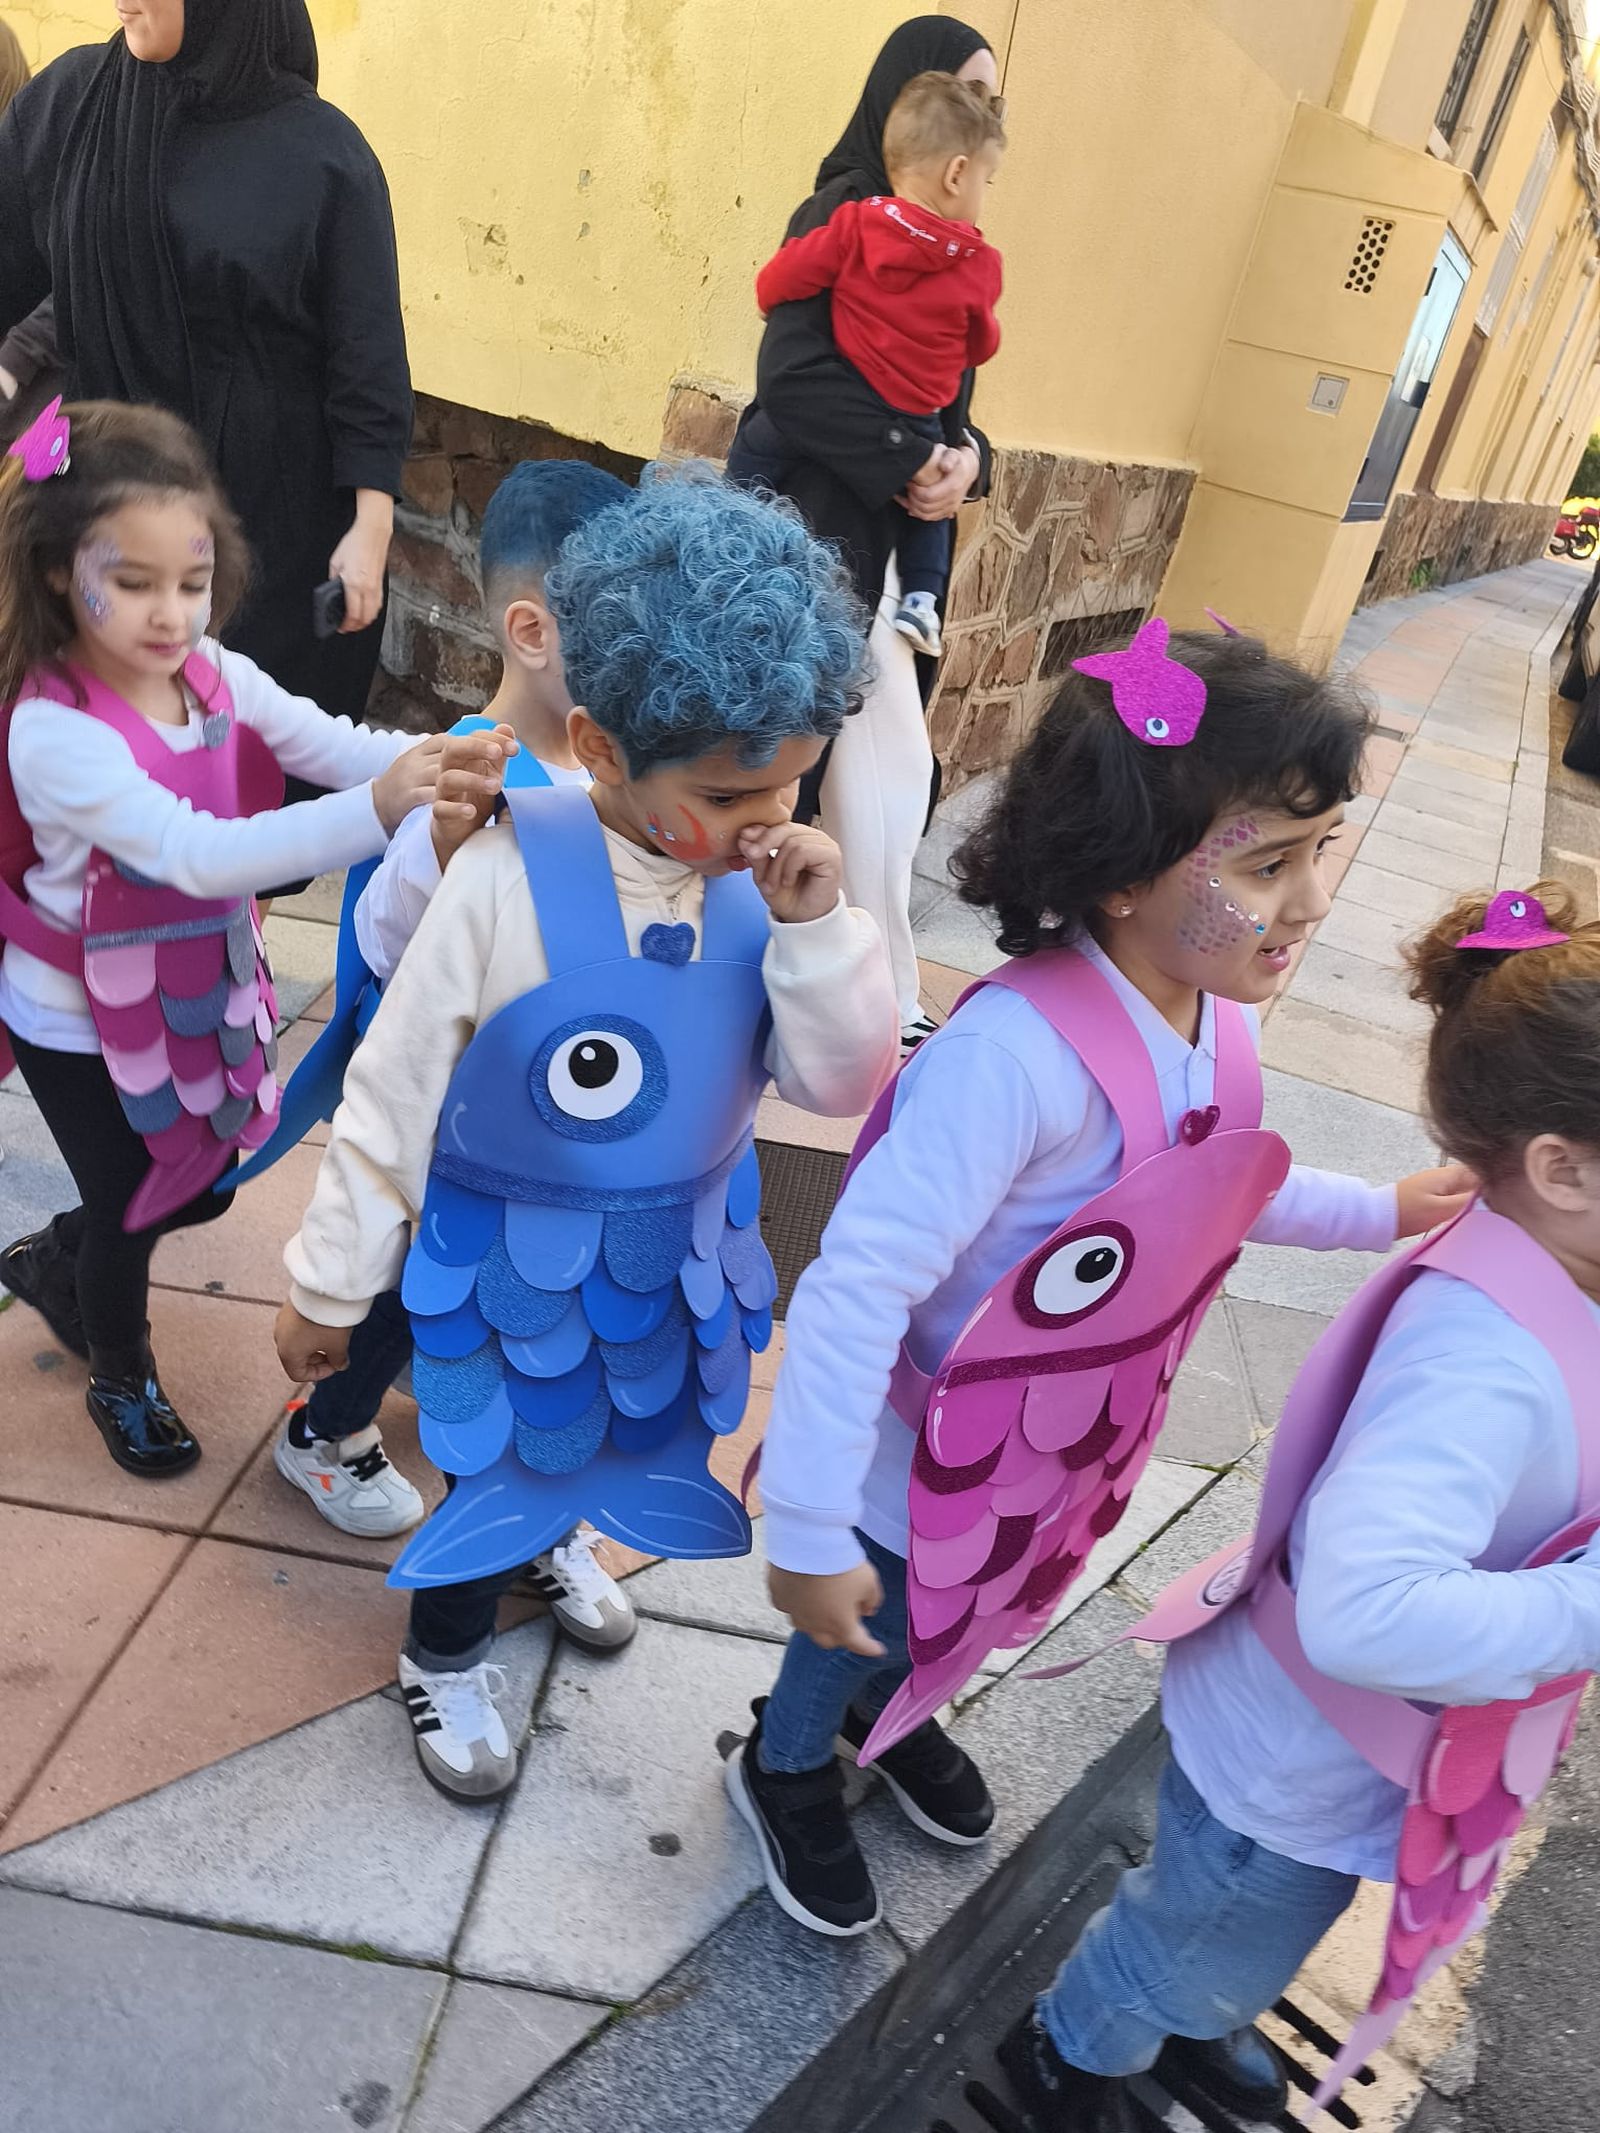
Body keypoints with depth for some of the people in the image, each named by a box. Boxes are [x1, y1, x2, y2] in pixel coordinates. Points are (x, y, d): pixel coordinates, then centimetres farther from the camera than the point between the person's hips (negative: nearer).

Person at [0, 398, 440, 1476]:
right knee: (131, 1211, 14)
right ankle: (123, 1379, 45)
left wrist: (435, 762, -43)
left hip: (192, 993, 6)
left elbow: (332, 743, -21)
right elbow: (199, 856, -42)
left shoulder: (211, 671, -12)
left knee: (203, 1190, 23)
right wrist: (376, 810, -53)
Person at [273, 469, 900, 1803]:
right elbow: (393, 1095, -18)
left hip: (677, 1244, 5)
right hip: (512, 1248, -5)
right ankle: (444, 1661, 46)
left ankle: (556, 1543, 64)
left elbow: (844, 1084, -12)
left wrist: (814, 930, -28)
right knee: (502, 1448, 15)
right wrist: (328, 1288, -8)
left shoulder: (766, 883, -16)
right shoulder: (508, 882, -29)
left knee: (614, 1421, 29)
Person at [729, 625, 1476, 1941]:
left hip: (1057, 1455, 7)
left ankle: (884, 1713, 66)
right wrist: (807, 1531, -30)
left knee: (946, 1615, 33)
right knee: (869, 1619, 23)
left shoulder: (1214, 1021, -12)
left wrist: (1384, 1213, 10)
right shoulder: (1019, 1051, -40)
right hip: (919, 1463, -7)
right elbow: (856, 1286, -37)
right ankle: (789, 1771, 57)